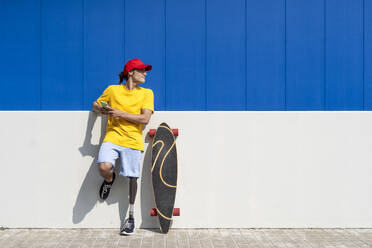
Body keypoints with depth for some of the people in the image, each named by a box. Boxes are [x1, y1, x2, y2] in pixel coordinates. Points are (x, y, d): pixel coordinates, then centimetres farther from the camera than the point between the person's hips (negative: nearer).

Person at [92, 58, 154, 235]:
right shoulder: (112, 90, 9)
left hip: (133, 141, 0)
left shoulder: (146, 93, 7)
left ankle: (131, 217, 17)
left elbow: (145, 119, -5)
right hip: (112, 137, 0)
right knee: (104, 168, -25)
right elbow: (95, 105, 21)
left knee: (132, 178, 0)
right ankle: (109, 180, 13)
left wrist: (120, 113, -10)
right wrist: (100, 109, -4)